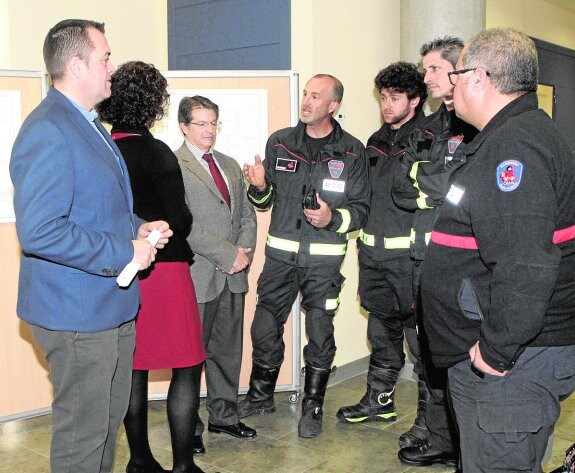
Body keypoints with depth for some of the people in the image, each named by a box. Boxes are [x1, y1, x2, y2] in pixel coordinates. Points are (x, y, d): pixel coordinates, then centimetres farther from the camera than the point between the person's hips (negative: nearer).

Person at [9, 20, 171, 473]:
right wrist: (125, 252, -22)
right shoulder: (48, 133, -20)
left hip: (113, 304, 10)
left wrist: (138, 227, 4)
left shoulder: (88, 124, 12)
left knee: (109, 419, 23)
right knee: (82, 433, 6)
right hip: (78, 314, -10)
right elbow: (38, 232, -28)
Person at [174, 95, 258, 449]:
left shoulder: (231, 165, 17)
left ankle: (224, 415, 30)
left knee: (229, 350, 15)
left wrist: (244, 251, -4)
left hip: (233, 275, 7)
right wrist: (227, 255, -15)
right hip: (198, 275, -6)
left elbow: (248, 214, 15)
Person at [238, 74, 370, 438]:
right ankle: (261, 395, 30)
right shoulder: (280, 142, 5)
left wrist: (334, 218, -18)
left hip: (325, 259, -2)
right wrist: (260, 187, -11)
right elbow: (266, 200, 11)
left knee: (320, 333, 5)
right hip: (281, 253, 2)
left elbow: (361, 207, 0)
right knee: (265, 329, 7)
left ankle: (313, 407, 23)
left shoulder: (352, 151, -1)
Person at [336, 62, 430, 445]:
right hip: (375, 255, 7)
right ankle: (380, 400, 32)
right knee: (382, 330, 17)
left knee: (421, 334, 0)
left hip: (411, 255, -7)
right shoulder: (377, 141, 15)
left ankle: (430, 417, 13)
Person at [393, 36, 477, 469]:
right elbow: (400, 190, 11)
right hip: (426, 255, 8)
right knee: (431, 349, 15)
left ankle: (458, 445, 17)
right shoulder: (427, 129, 17)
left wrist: (423, 182, -9)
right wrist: (440, 193, -6)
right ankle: (440, 437, 29)